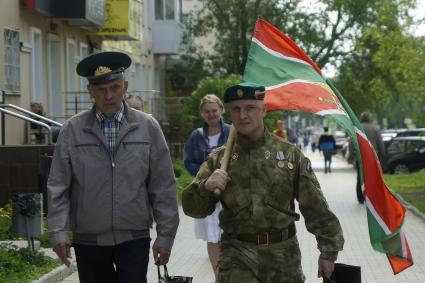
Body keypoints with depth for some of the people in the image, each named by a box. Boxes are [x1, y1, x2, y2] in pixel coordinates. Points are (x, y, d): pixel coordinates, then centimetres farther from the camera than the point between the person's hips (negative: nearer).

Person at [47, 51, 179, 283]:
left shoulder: (148, 128, 2)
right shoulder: (72, 130, 2)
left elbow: (163, 187, 3)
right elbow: (58, 186, 1)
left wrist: (165, 236, 1)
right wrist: (58, 232, -8)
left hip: (134, 238, -1)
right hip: (88, 240, 1)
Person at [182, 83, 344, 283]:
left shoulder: (290, 154, 2)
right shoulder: (218, 158, 5)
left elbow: (316, 209, 4)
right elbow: (192, 207, 5)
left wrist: (328, 251, 3)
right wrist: (205, 186, -14)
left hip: (283, 253, 1)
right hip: (237, 253, 0)